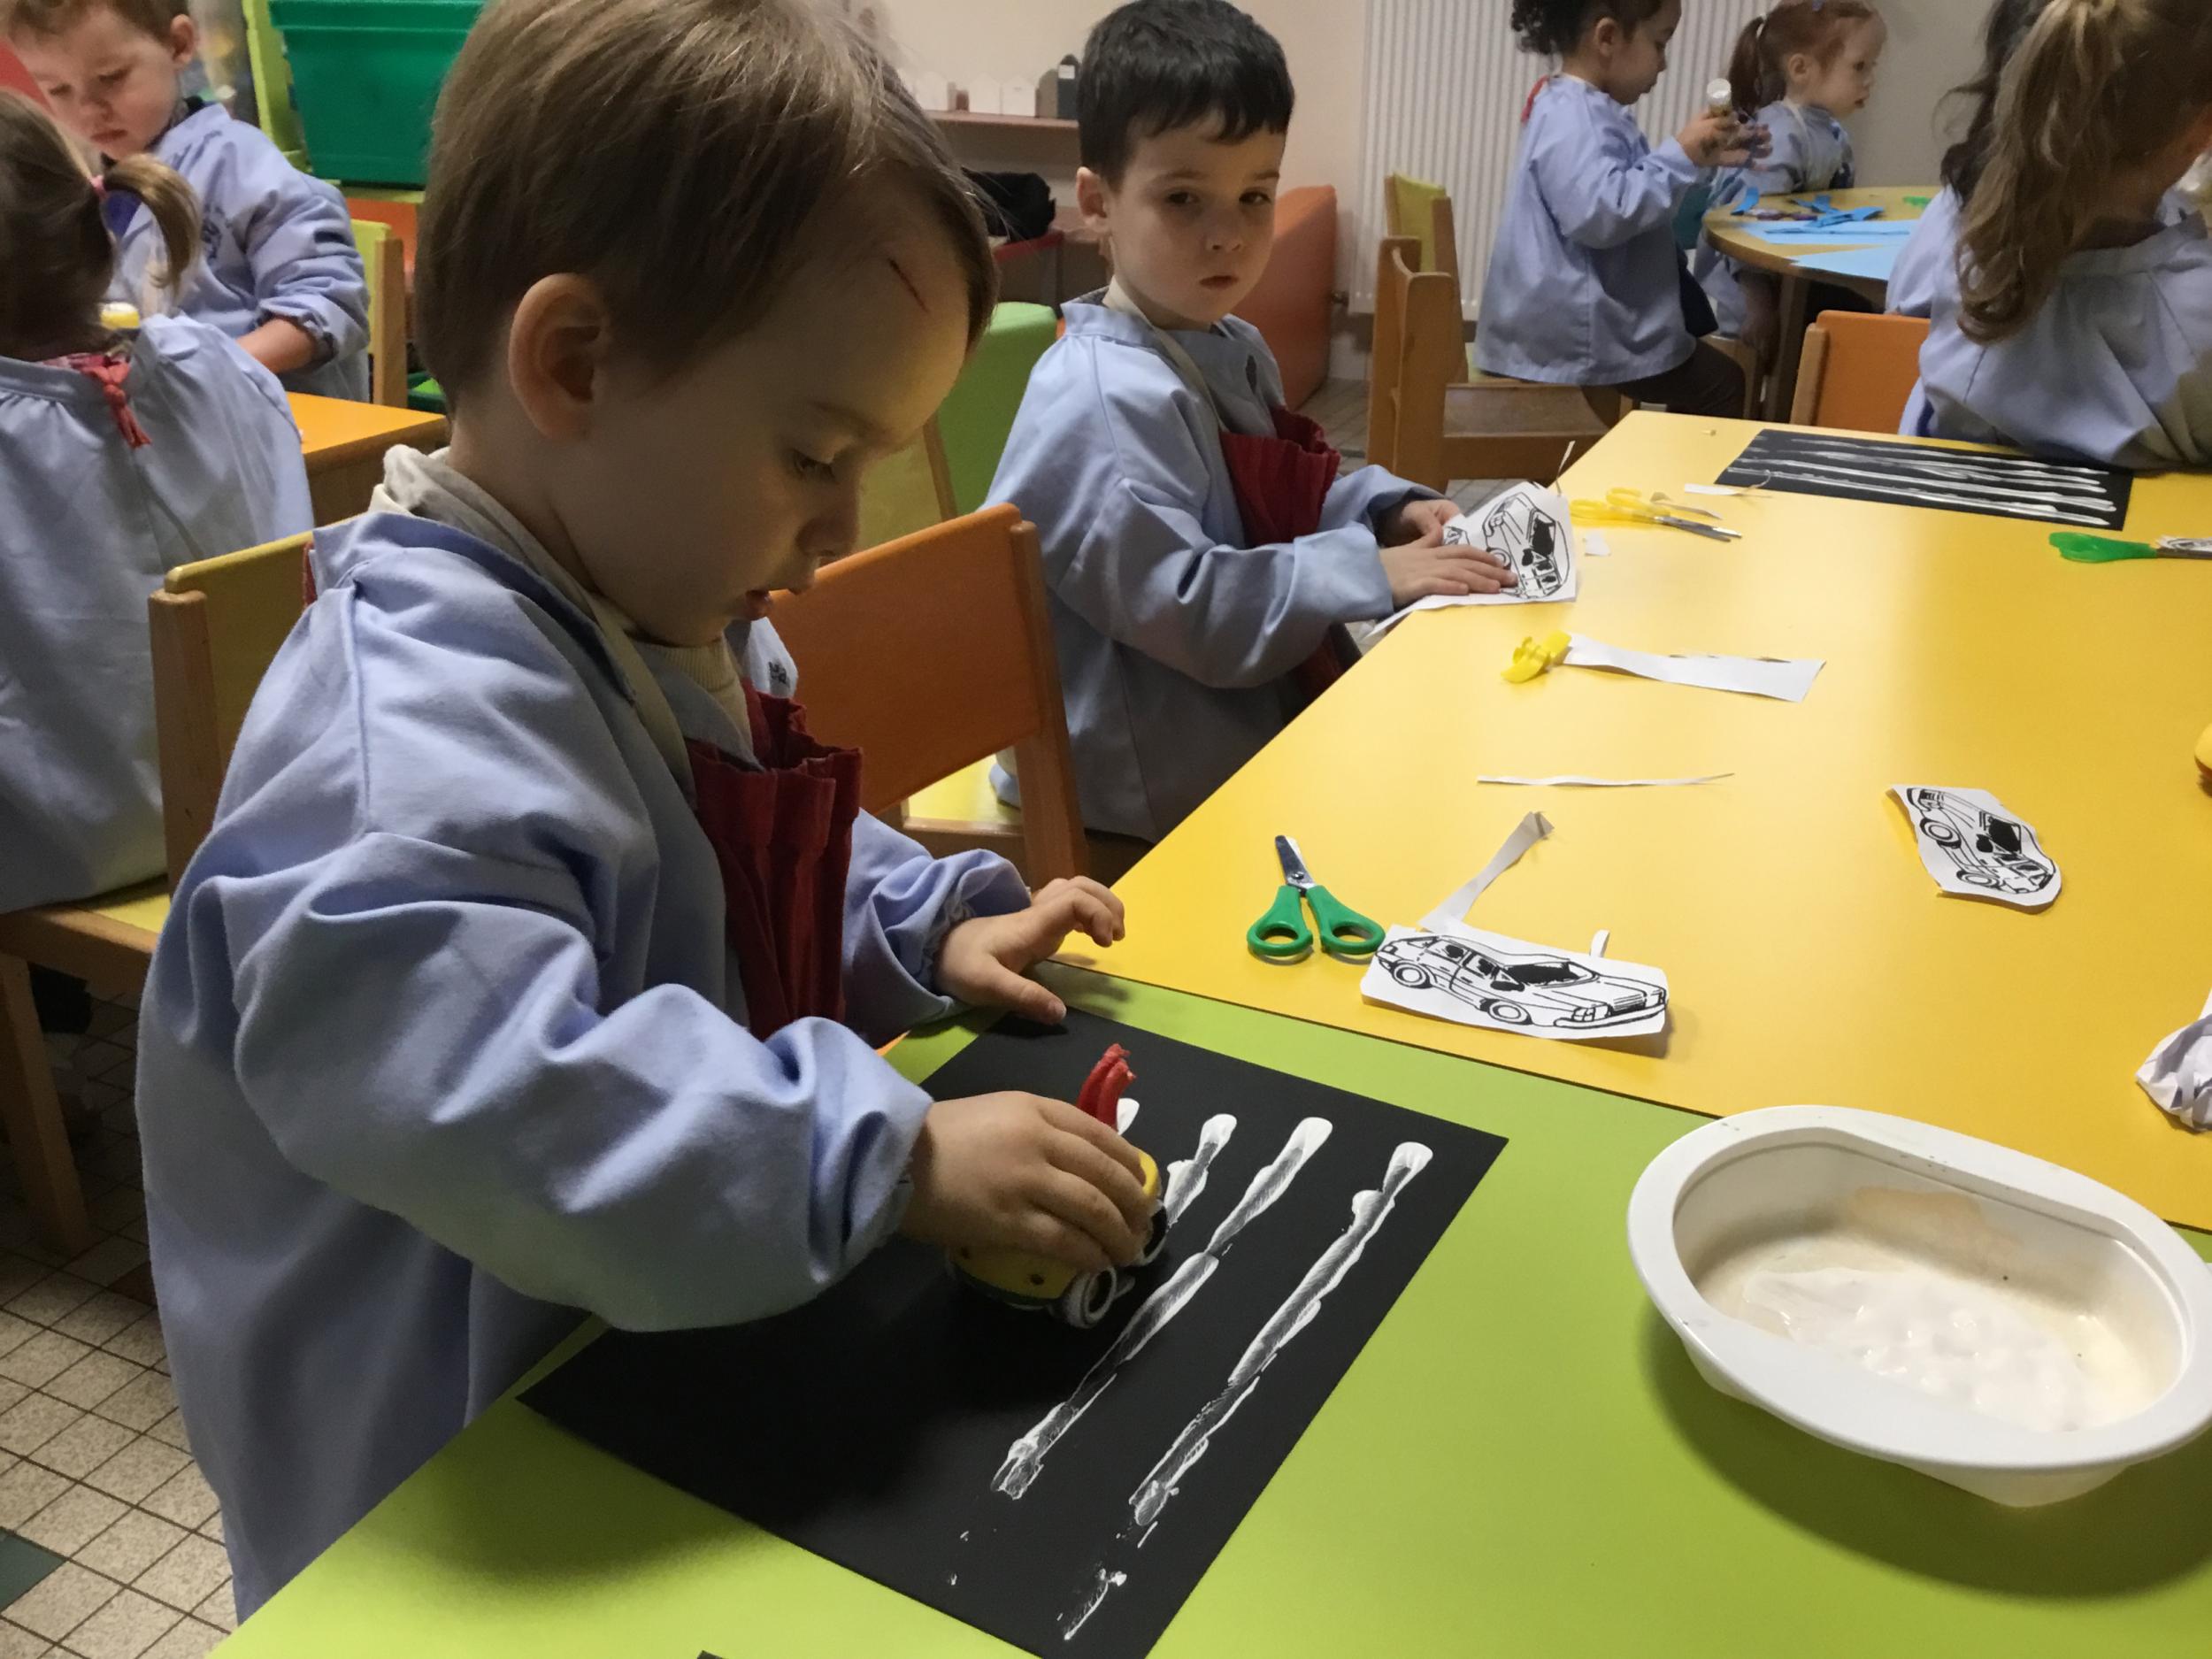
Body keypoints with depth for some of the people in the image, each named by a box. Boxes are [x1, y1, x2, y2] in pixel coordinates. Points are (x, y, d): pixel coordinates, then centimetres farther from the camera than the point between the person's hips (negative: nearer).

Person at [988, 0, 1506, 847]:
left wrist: (1386, 508, 1)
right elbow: (1189, 610, -27)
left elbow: (1281, 501, 19)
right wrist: (1372, 572, -22)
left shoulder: (1231, 347, 8)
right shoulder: (1105, 400, -25)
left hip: (1244, 721, 9)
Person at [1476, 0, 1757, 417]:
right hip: (1572, 330, -11)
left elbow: (1641, 195, 31)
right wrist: (1681, 156, -24)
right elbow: (1601, 214, -34)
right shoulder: (1572, 120, -19)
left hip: (1583, 320, 11)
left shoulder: (1589, 112, 16)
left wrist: (1702, 162, 17)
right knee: (1721, 386, -3)